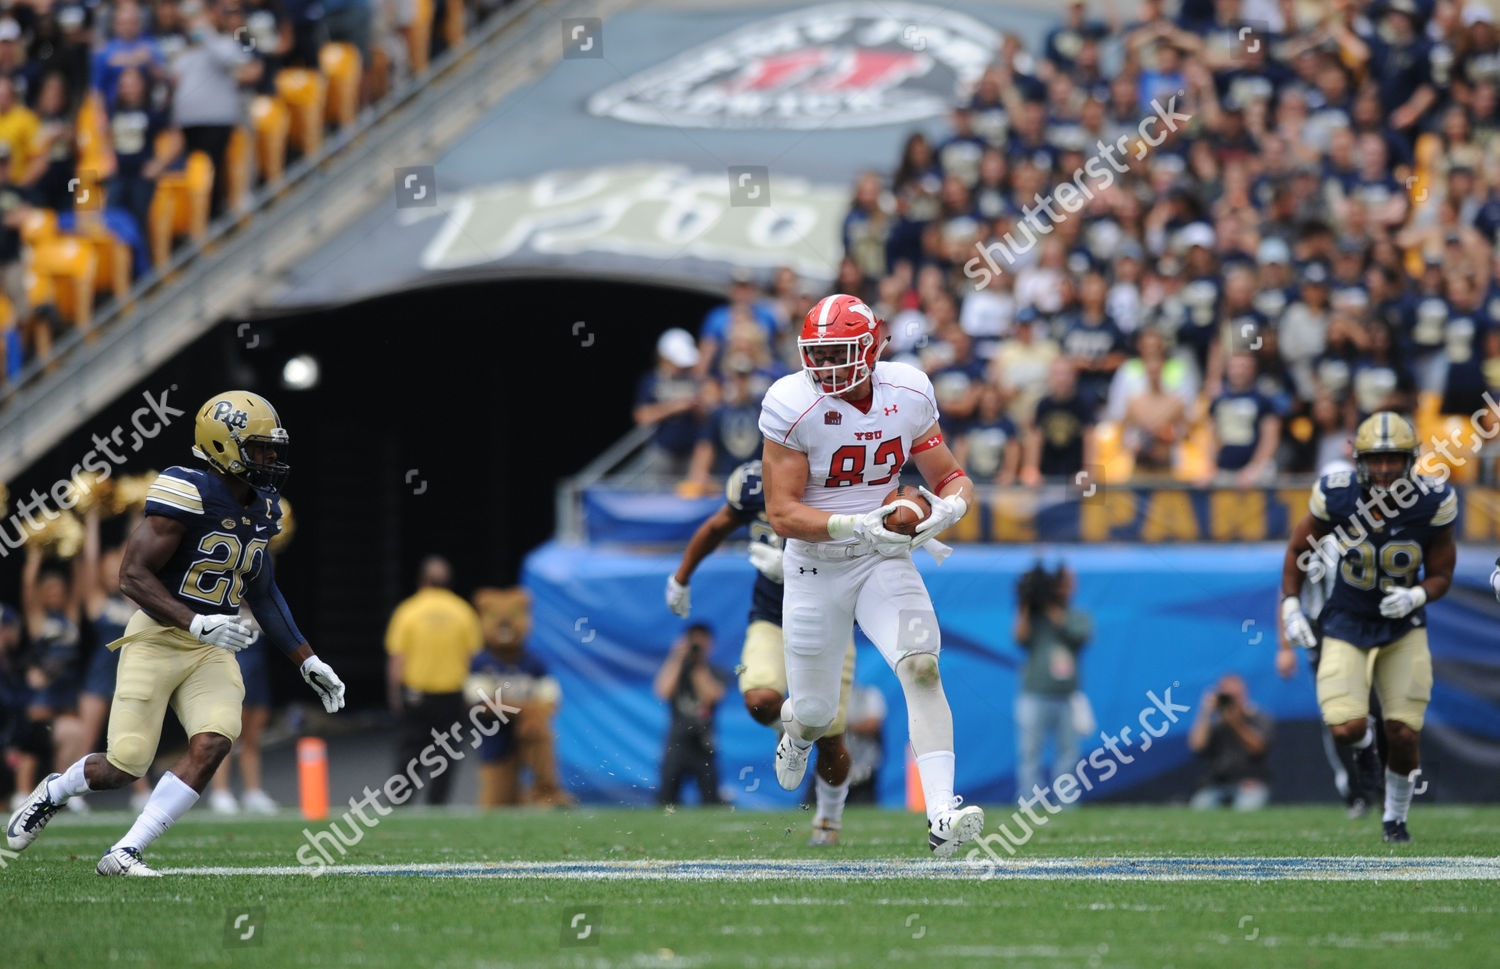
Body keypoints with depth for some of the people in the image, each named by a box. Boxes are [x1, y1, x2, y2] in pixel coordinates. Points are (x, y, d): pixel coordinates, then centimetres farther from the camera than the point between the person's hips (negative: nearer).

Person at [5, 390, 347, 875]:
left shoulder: (260, 509, 9)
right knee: (124, 767, -7)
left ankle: (125, 852, -13)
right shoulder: (188, 494, -17)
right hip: (158, 637, -6)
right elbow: (133, 574, -20)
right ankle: (54, 792, 29)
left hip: (213, 650, 6)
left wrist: (307, 661, 18)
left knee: (213, 743, -19)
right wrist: (196, 623, -30)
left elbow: (263, 593, 22)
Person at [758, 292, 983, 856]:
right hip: (815, 570, -2)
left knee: (921, 666, -23)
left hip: (884, 561, 2)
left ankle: (942, 816, -31)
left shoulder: (907, 394, -7)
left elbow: (952, 479, 3)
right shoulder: (793, 406, -18)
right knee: (816, 713, 8)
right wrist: (857, 527, -32)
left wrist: (950, 504, -22)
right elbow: (781, 513, -19)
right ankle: (796, 735, 50)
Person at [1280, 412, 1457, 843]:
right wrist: (1290, 608, -6)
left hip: (1403, 625, 1)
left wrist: (1417, 597, -27)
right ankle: (1364, 739, 26)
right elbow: (1298, 550, 1)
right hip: (1348, 624, -1)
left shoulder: (1432, 503, -17)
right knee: (1346, 730, -16)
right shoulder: (1336, 496, -18)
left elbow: (1441, 575, -6)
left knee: (1404, 734, -2)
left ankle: (1395, 817, 28)